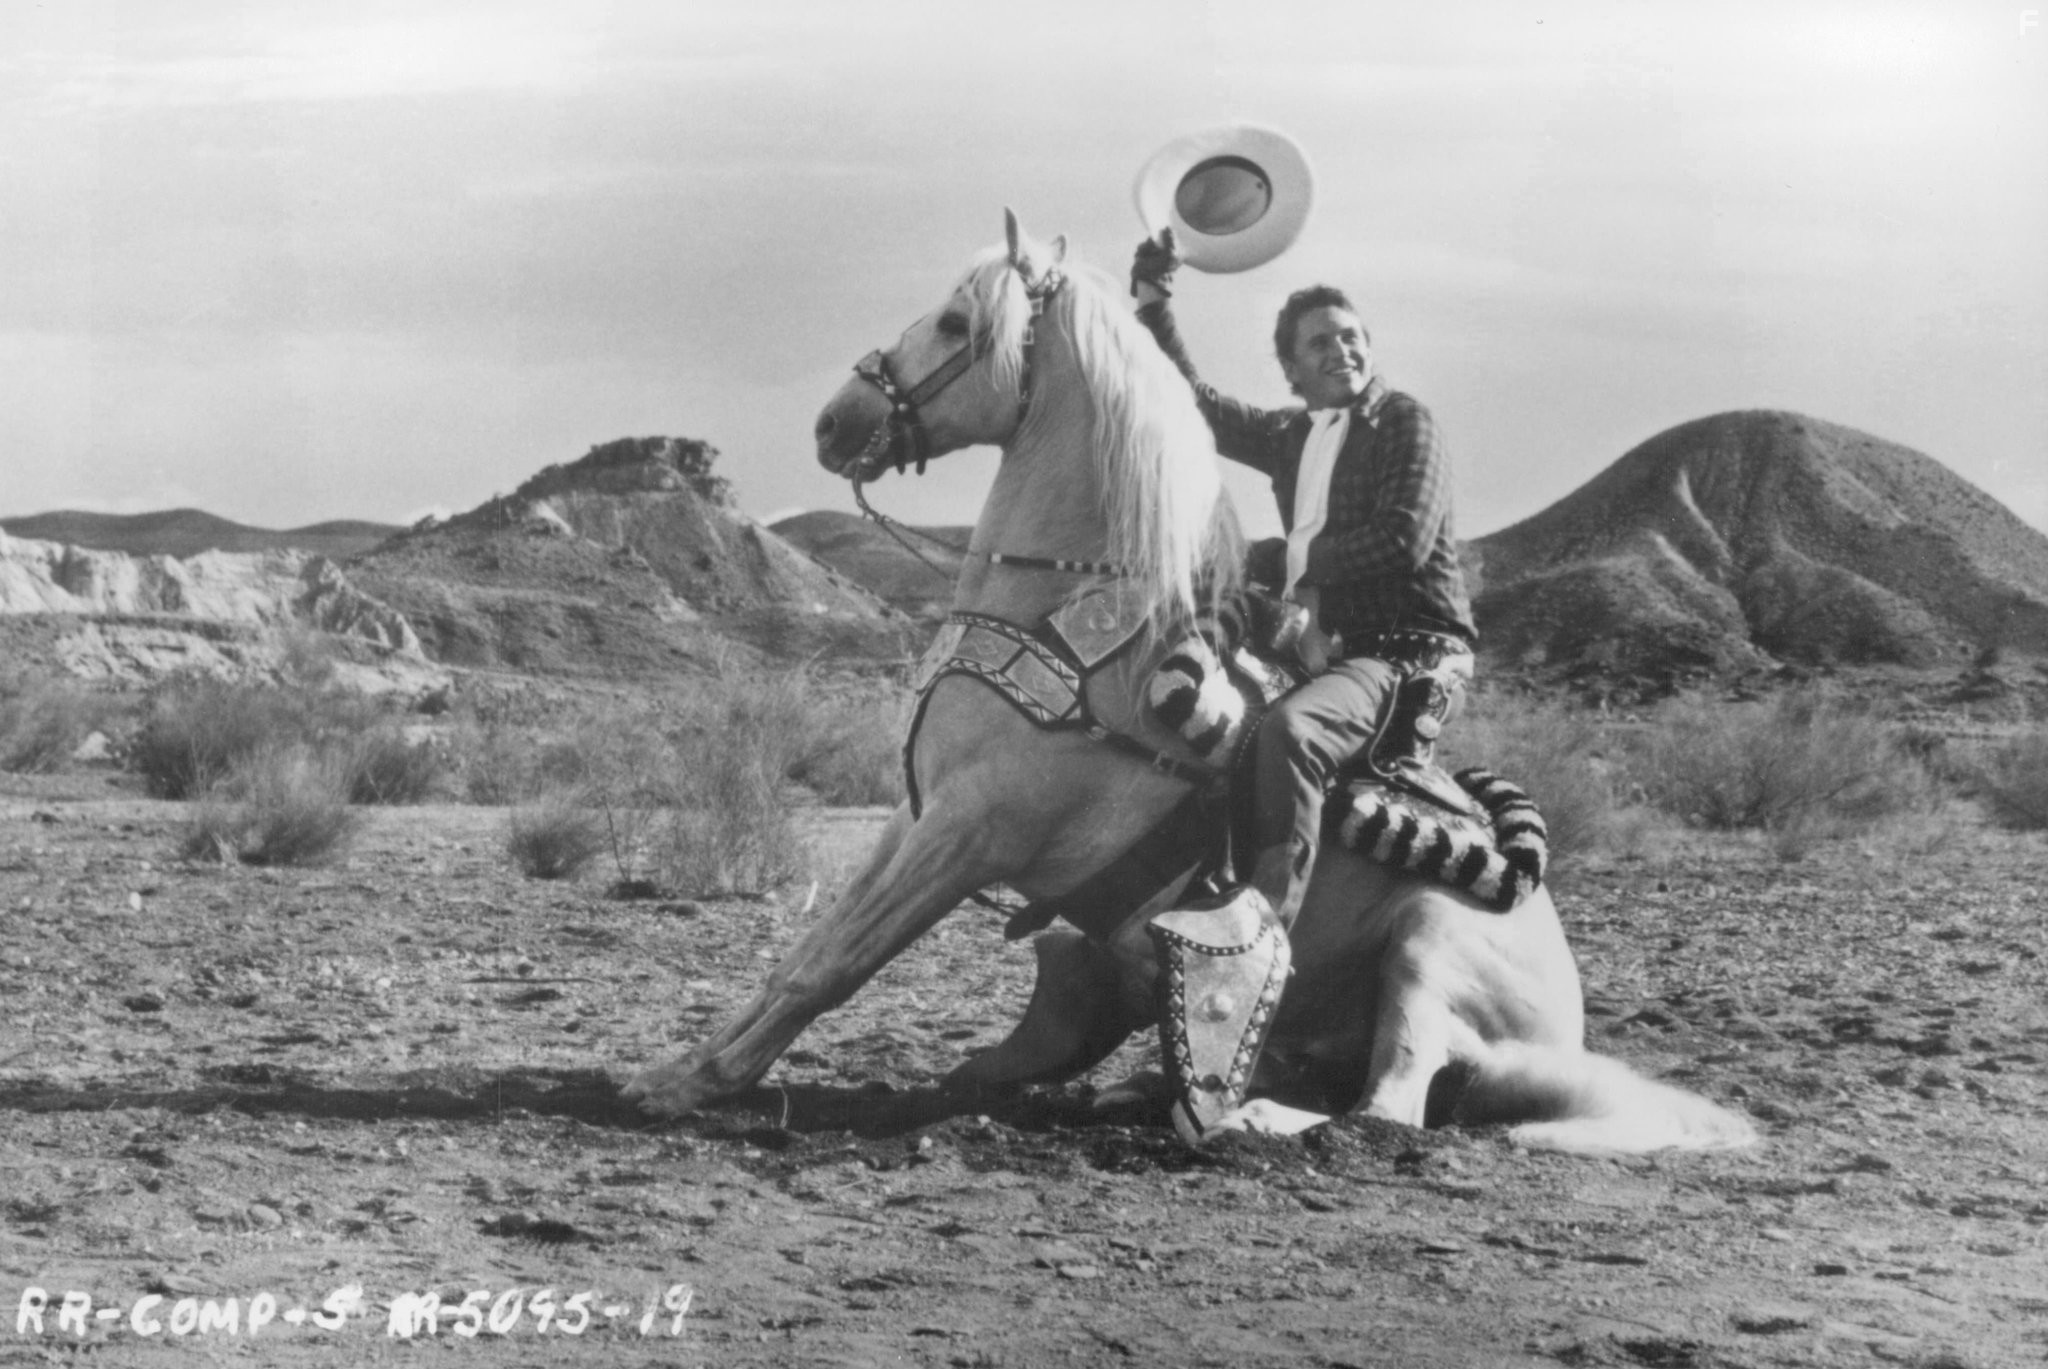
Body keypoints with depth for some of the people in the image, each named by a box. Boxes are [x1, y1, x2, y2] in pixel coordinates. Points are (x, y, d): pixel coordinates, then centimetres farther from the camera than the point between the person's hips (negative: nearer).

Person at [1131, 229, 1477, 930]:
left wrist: (1292, 559, -9)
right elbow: (1197, 404, 25)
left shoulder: (1405, 422, -4)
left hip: (1414, 654, -9)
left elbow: (1406, 542, -17)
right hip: (1334, 650, 9)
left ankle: (1270, 920, -43)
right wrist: (1152, 305, 14)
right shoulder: (1290, 436, 18)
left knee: (1289, 726, -35)